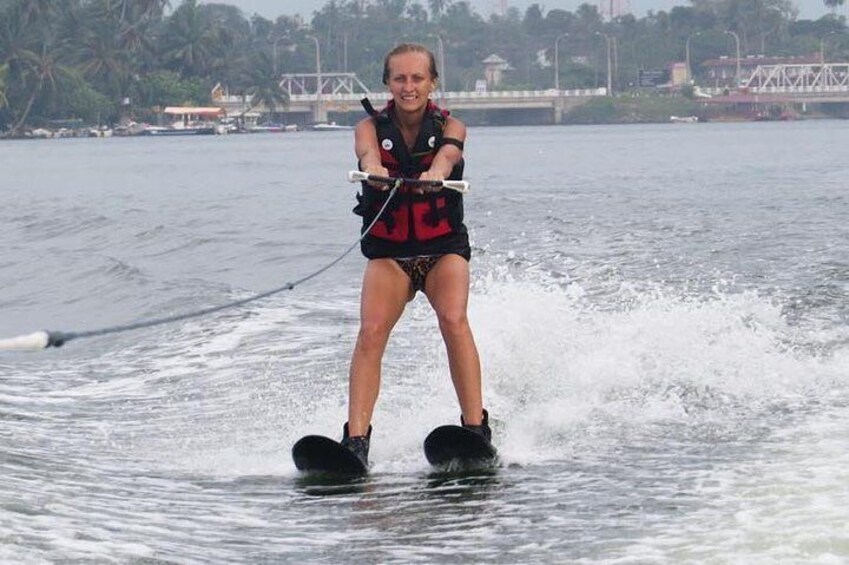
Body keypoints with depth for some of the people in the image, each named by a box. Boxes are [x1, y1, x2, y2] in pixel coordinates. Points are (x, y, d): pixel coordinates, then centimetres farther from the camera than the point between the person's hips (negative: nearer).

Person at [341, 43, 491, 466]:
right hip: (388, 251, 0)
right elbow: (367, 150, -28)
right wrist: (374, 170, -53)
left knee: (454, 321, -25)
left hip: (444, 246, 0)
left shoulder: (449, 126, -3)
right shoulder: (372, 127, -3)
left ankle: (476, 429, -26)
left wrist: (435, 174, -52)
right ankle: (355, 439, -26)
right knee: (371, 332, -20)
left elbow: (448, 152, -27)